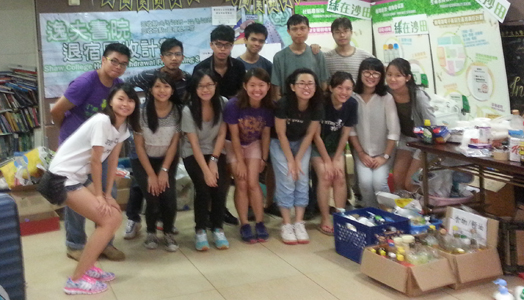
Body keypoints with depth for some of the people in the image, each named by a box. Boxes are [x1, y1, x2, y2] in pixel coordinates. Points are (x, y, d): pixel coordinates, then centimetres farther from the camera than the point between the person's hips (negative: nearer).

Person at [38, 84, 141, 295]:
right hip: (61, 178, -9)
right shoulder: (101, 121, -21)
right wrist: (98, 195, -10)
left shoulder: (124, 126, 6)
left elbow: (113, 160, 7)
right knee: (108, 220, -13)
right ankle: (76, 280, -7)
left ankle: (88, 267, 19)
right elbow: (95, 160, -18)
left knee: (115, 214, 8)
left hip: (80, 177, 9)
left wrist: (107, 194, 3)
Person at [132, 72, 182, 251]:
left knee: (169, 198, -18)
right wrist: (151, 174, -14)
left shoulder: (178, 110, -11)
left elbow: (174, 143, -6)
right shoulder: (143, 110, -17)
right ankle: (151, 233, 10)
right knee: (153, 199, -18)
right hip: (143, 161, -1)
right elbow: (139, 146, -11)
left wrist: (164, 171, -12)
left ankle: (168, 233, 7)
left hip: (167, 160, 2)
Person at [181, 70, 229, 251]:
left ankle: (218, 229, -1)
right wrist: (206, 171, -23)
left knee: (220, 188, -19)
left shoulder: (222, 103, -11)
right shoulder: (188, 110, -18)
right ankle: (200, 231, -6)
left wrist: (213, 161, -13)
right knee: (204, 188, -23)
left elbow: (222, 134, -6)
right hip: (193, 155, -2)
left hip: (216, 152, 2)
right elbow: (194, 144, -17)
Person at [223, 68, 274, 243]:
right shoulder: (234, 105, -30)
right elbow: (234, 135, -19)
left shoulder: (268, 107, -20)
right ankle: (244, 225, 4)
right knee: (241, 184, -5)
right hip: (234, 146, -2)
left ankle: (260, 223, 7)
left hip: (254, 145, 2)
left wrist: (264, 158, 0)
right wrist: (240, 161, -13)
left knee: (253, 183, -4)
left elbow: (265, 133, -6)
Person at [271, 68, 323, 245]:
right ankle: (286, 225, -6)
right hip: (280, 143, -3)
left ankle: (299, 223, 0)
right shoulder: (284, 104, -30)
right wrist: (290, 160, -17)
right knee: (286, 180, -13)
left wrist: (298, 159, -11)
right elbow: (281, 134, -20)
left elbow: (309, 135, -9)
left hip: (301, 143, 3)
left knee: (302, 180, -7)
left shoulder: (316, 107, -20)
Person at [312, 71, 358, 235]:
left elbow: (345, 134, -7)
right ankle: (325, 220, -10)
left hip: (336, 146, 3)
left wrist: (336, 159, -8)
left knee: (340, 177, -10)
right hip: (317, 146, -3)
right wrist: (327, 161, -15)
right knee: (325, 176, -17)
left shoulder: (352, 104, -17)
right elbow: (316, 135, -19)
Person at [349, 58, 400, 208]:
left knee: (379, 182, -21)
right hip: (362, 153, 1)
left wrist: (385, 156, -10)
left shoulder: (386, 98, -11)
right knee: (365, 182, -20)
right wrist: (361, 153, -5)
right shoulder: (353, 98, -6)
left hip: (383, 152, -1)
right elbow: (351, 129, -3)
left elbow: (394, 131, -10)